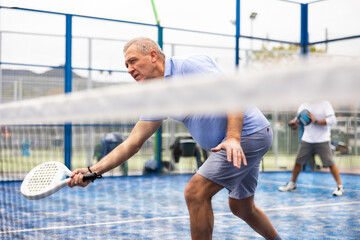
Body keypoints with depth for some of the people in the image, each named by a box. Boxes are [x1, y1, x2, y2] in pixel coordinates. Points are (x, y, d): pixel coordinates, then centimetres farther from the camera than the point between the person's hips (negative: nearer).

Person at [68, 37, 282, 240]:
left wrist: (233, 137, -36)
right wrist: (93, 171, -6)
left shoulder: (190, 64, -14)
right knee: (242, 207, 20)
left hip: (248, 132, -9)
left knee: (195, 193, -13)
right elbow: (133, 142, 4)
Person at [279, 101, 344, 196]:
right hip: (307, 140, 4)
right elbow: (298, 119, 18)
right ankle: (292, 184, 25)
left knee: (330, 163, -8)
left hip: (322, 141, -4)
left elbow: (332, 120, -15)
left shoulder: (325, 104, -6)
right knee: (298, 162, 6)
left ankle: (340, 186, 6)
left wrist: (316, 121, -22)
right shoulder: (303, 106, 8)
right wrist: (294, 122, -5)